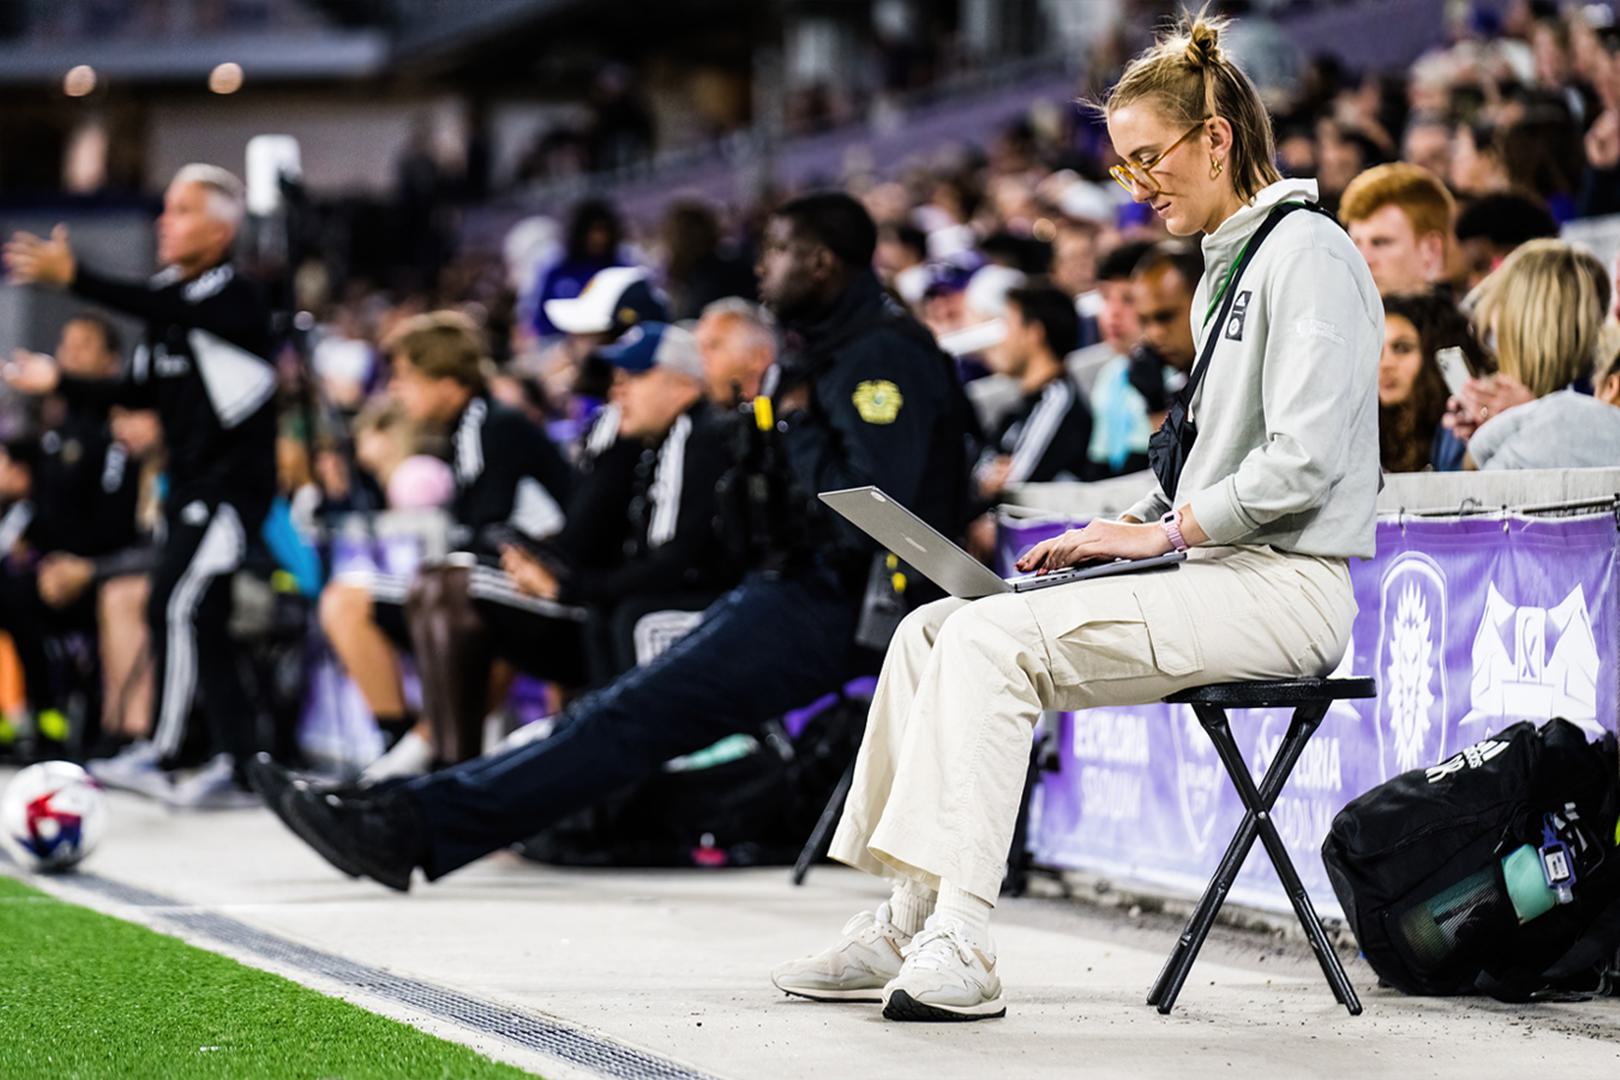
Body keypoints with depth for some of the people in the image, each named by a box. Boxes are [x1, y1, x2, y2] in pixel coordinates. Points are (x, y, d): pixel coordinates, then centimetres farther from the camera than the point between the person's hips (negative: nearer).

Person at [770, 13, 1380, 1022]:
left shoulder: (1308, 253, -9)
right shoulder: (1226, 268, 21)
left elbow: (1303, 461, -19)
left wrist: (1162, 530, -13)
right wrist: (1122, 531, 9)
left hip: (1286, 588, -10)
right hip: (1218, 571, 10)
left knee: (995, 639, -24)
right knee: (934, 630, -2)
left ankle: (960, 948, -27)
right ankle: (910, 919, -5)